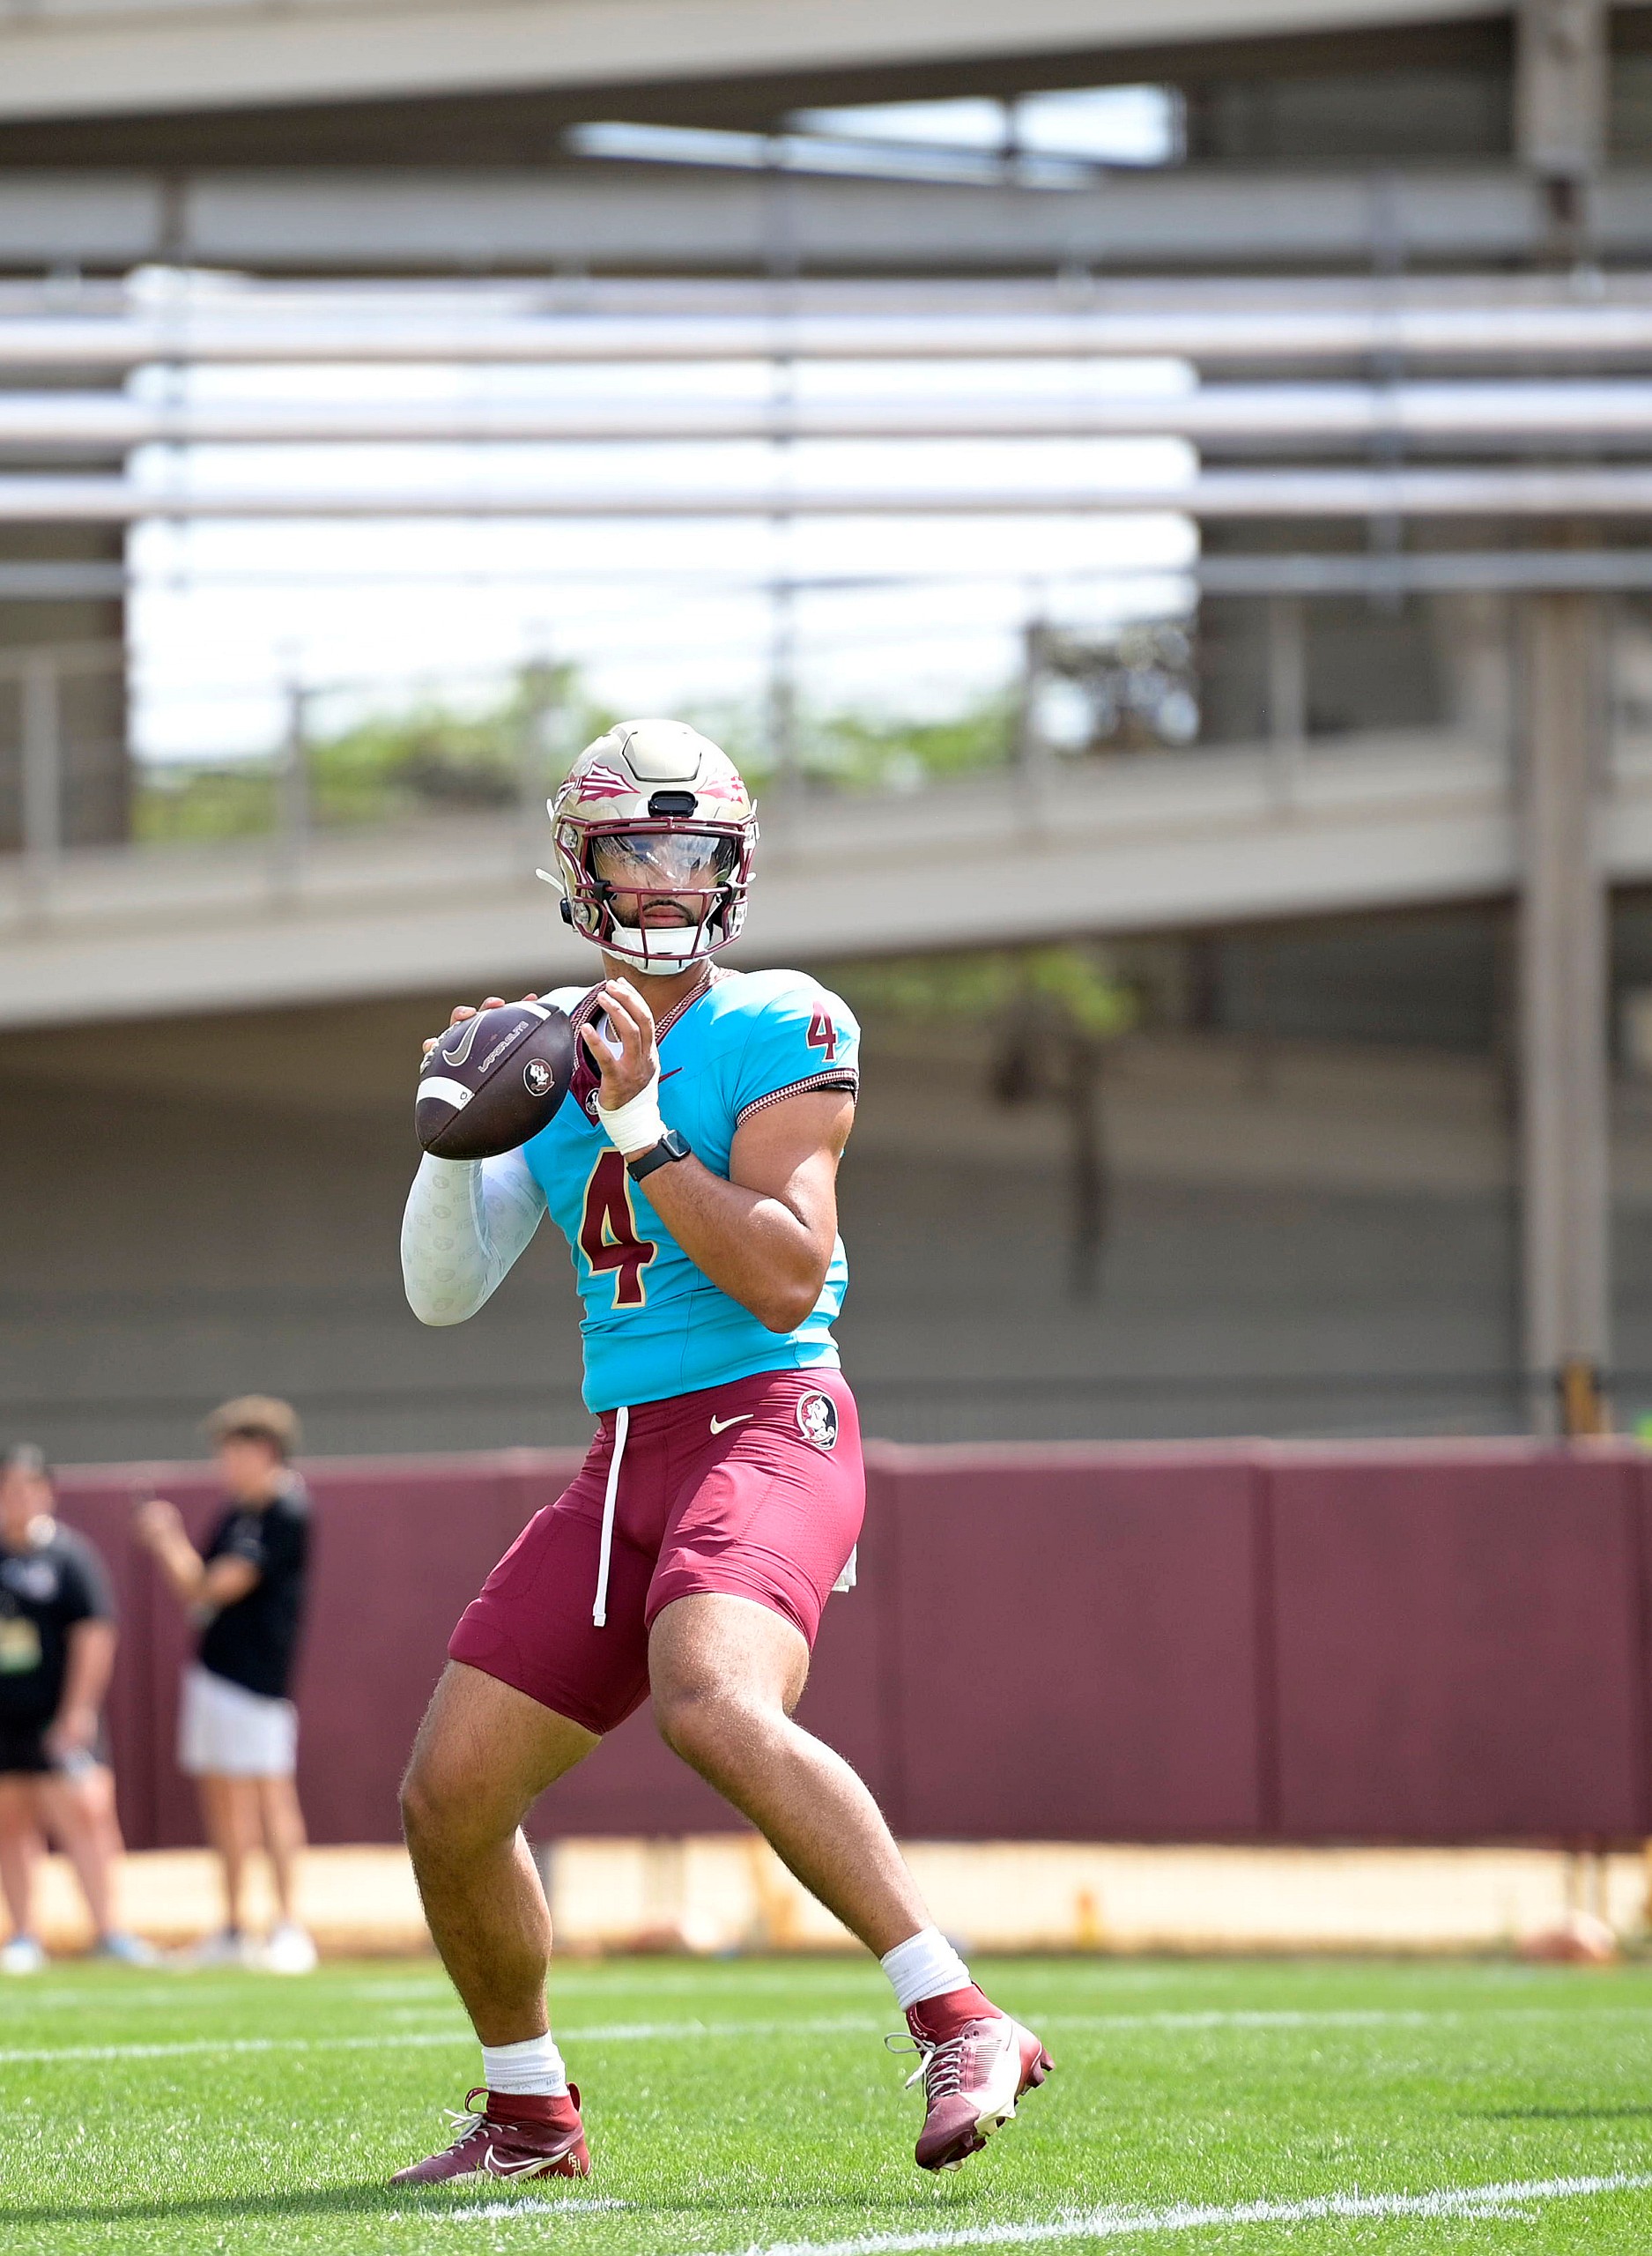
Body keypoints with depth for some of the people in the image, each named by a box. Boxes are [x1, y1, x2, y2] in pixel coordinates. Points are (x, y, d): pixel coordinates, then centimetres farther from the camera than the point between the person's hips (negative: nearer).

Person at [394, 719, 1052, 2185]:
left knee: (715, 1707, -35)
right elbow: (443, 1294, 12)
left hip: (764, 1428, -7)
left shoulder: (779, 1033, -4)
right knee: (450, 1795, 2)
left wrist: (640, 1128, -18)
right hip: (624, 1460, 7)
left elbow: (785, 1280, -14)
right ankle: (527, 2114, 23)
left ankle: (963, 2030, -33)